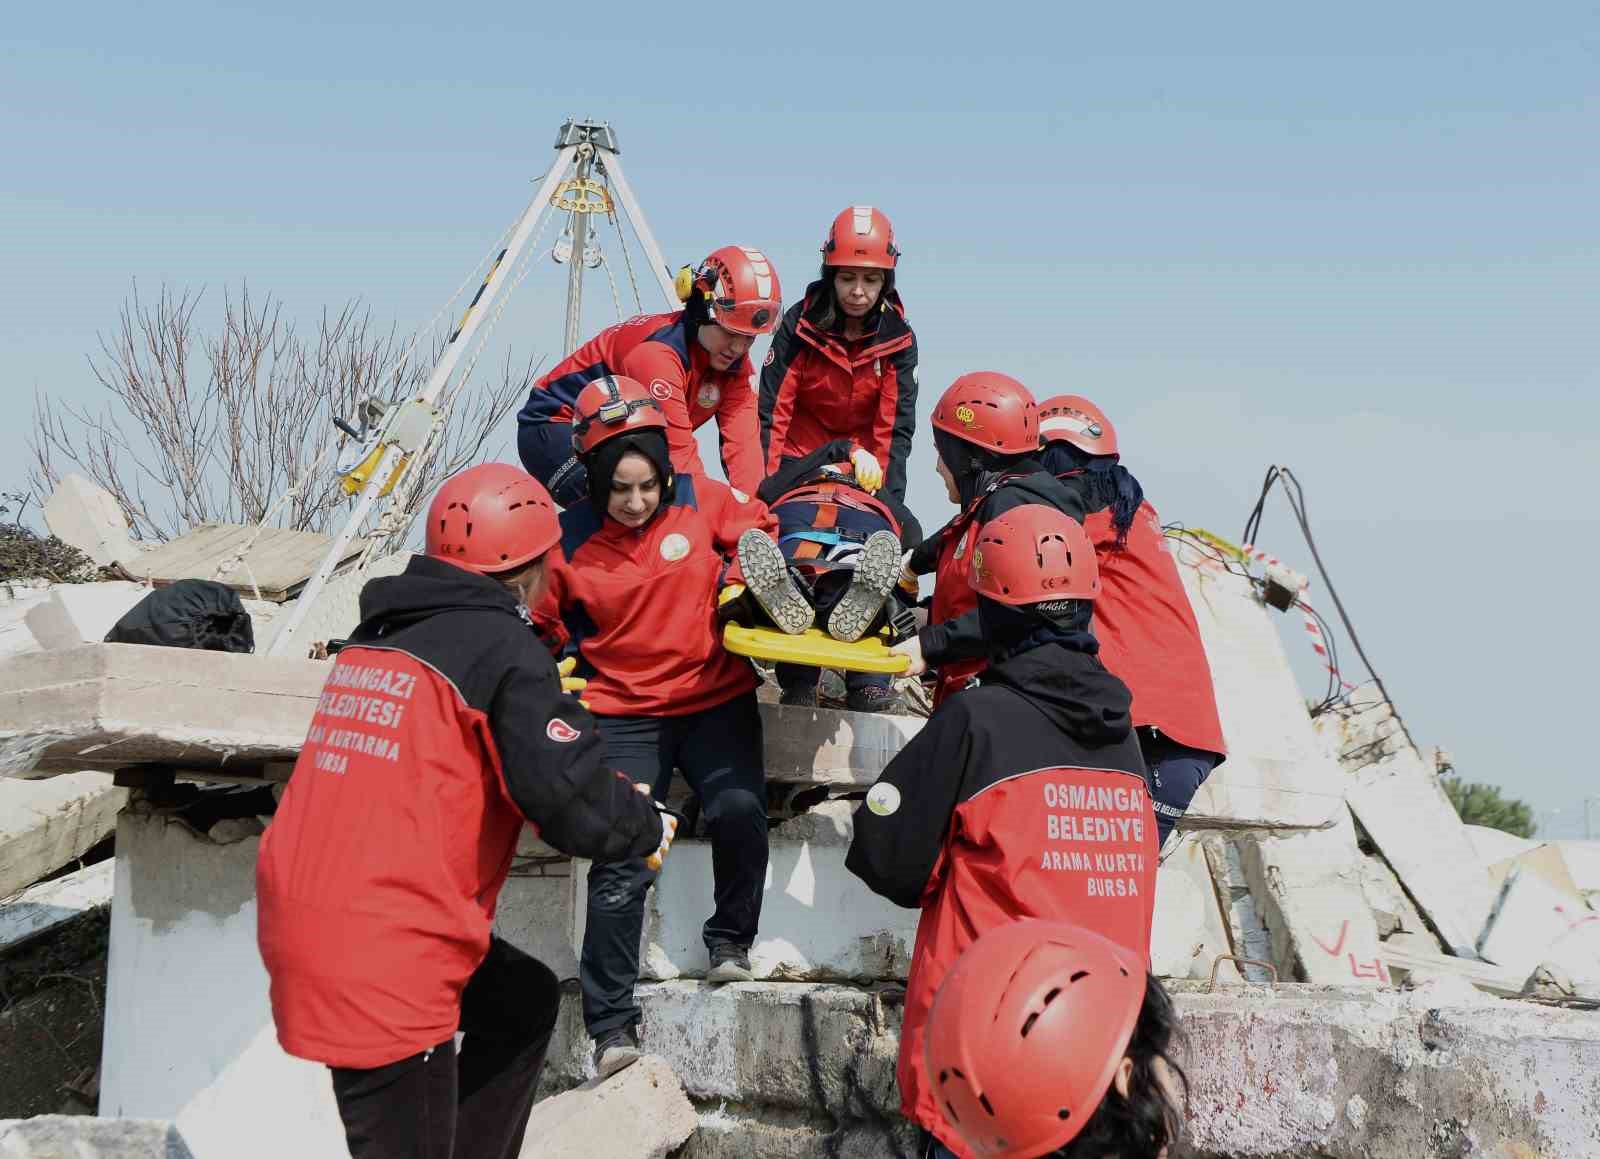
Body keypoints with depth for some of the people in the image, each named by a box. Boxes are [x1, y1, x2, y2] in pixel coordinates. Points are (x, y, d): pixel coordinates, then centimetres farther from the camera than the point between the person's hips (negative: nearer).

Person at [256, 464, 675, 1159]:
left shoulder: (376, 637, 13)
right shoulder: (502, 646, -10)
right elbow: (573, 801, -19)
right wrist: (649, 828, 2)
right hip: (380, 962, -8)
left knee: (524, 1001, 25)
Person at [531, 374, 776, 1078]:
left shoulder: (701, 500, -4)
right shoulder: (570, 542, -5)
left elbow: (758, 530, 14)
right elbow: (537, 624, 9)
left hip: (716, 701, 1)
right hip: (625, 715, -1)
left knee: (738, 811, -24)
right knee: (622, 859, -10)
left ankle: (731, 937, 4)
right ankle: (611, 1022, 0)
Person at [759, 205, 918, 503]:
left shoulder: (898, 337, -11)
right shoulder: (800, 324, -15)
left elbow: (896, 426, -12)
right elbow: (771, 412, -16)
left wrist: (886, 497, -22)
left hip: (865, 463, 2)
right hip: (799, 454, -1)